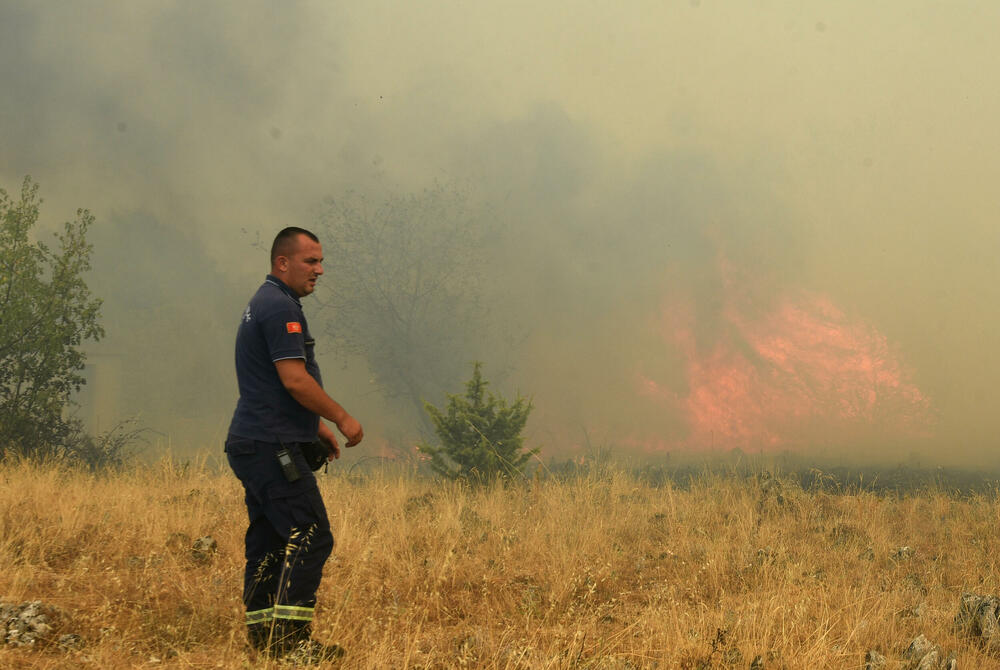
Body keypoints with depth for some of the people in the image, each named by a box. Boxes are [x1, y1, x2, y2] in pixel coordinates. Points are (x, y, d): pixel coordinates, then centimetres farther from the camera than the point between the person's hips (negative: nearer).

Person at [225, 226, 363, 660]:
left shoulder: (264, 304, 21)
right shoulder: (280, 307, -13)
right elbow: (295, 380, -20)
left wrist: (317, 426, 25)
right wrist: (341, 418, -10)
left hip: (252, 445, 11)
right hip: (272, 446, -11)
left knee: (268, 542, 10)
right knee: (310, 535, -11)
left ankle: (262, 636, 12)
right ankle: (291, 637, -14)